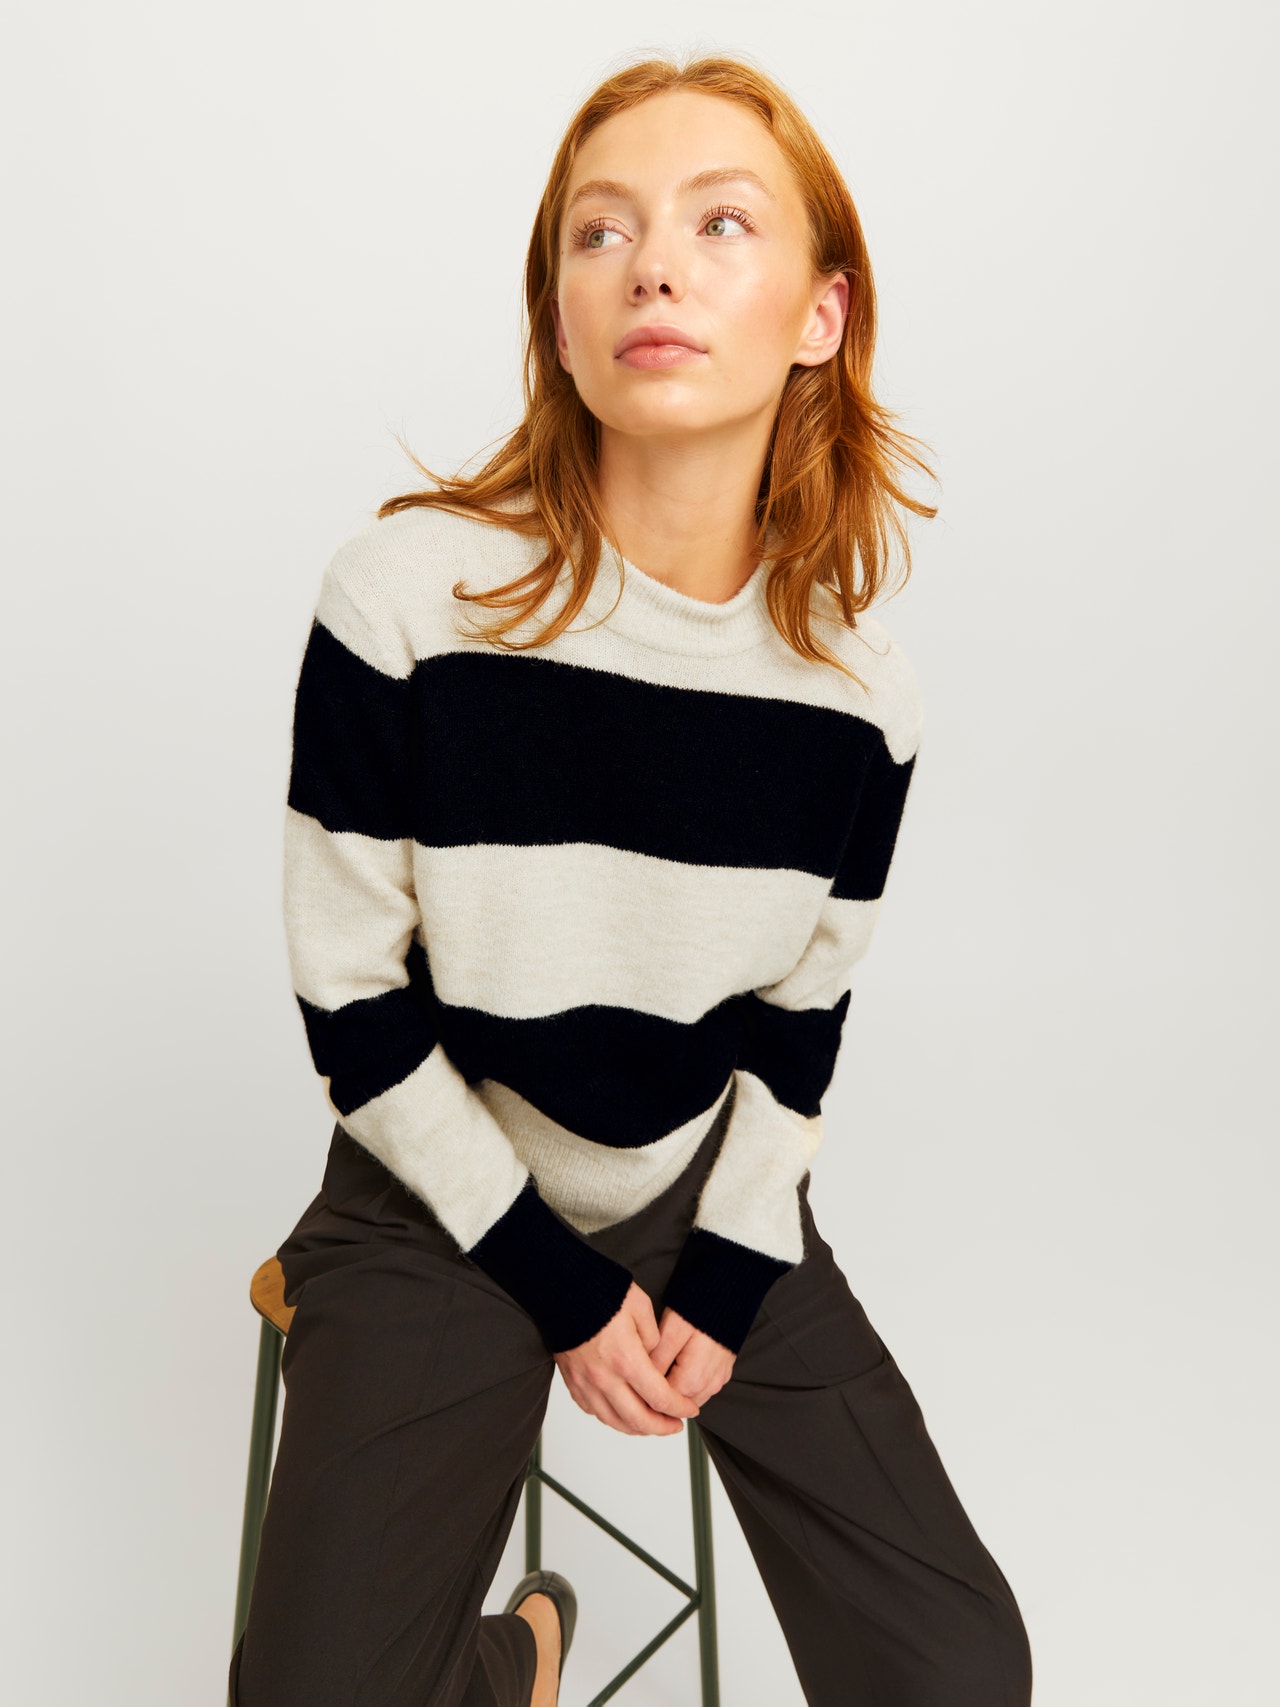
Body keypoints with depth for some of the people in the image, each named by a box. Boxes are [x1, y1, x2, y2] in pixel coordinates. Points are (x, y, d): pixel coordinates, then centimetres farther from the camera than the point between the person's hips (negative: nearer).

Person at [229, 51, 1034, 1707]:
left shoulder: (859, 692, -9)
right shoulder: (408, 598, -20)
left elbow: (801, 1017, 3)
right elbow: (352, 1009, -13)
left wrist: (729, 1282, -5)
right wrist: (565, 1286, -10)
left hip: (713, 1195, 3)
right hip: (446, 1203, -2)